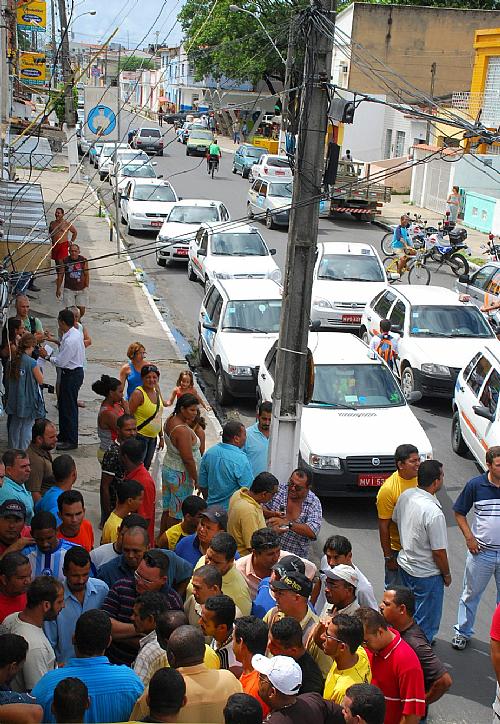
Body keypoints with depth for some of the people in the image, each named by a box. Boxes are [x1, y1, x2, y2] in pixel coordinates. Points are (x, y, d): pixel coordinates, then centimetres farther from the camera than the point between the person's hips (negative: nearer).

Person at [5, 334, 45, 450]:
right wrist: (38, 368, 0)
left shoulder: (12, 361, 0)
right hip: (29, 401, -6)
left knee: (15, 427, 17)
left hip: (14, 400, 6)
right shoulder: (32, 363, -19)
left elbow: (8, 379, 10)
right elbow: (40, 380, -9)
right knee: (27, 428, 3)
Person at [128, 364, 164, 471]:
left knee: (146, 467, 16)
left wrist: (161, 436, 17)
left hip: (153, 438, 8)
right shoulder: (138, 393, -18)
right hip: (140, 437, -8)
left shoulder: (156, 391, 6)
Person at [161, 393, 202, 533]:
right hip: (181, 475, -9)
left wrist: (189, 423, -2)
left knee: (167, 508, 19)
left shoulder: (170, 420, -1)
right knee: (176, 513, 5)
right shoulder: (183, 430, -28)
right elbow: (188, 459, -26)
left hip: (167, 468, 9)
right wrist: (196, 479, -15)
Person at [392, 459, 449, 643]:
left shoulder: (405, 495, -9)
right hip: (427, 574, -8)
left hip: (405, 564, 8)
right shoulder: (434, 513, -31)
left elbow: (395, 520, 9)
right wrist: (447, 574, -6)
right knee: (427, 621, 11)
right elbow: (439, 552, -23)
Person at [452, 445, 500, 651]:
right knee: (471, 593, 14)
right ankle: (463, 632, 32)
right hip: (481, 551, -1)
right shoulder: (475, 485, -10)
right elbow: (459, 513, 1)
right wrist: (469, 537, -8)